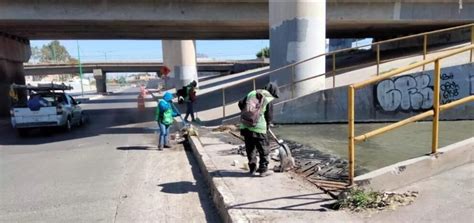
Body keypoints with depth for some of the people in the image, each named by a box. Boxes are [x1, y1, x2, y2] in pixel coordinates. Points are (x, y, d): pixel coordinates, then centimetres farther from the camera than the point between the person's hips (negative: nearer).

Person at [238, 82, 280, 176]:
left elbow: (241, 103, 13)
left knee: (250, 149, 17)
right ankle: (263, 170, 12)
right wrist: (267, 126, 18)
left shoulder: (252, 93, 13)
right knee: (264, 150, 9)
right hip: (258, 127, -5)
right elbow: (269, 116, -1)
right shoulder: (269, 100, -1)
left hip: (245, 126, 6)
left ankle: (252, 169, 25)